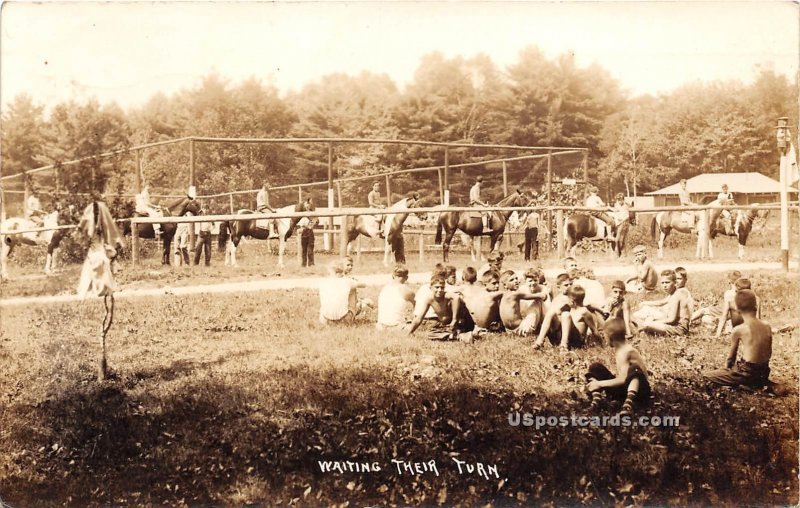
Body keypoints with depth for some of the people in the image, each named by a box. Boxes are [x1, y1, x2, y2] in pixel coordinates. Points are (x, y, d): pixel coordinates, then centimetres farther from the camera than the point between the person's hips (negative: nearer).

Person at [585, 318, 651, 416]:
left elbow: (623, 379, -29)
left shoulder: (624, 352, -20)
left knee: (634, 369, -40)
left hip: (638, 390, -9)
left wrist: (599, 383, -24)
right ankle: (596, 400, -19)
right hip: (622, 389, 9)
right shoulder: (619, 348, 8)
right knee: (595, 367, 3)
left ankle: (628, 404, -53)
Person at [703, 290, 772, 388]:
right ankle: (761, 383, 15)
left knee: (707, 376, 0)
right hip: (764, 373, 6)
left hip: (748, 373, -6)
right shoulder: (767, 327, -1)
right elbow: (769, 353, 9)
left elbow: (731, 356, -3)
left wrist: (727, 367, 16)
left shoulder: (738, 330, -14)